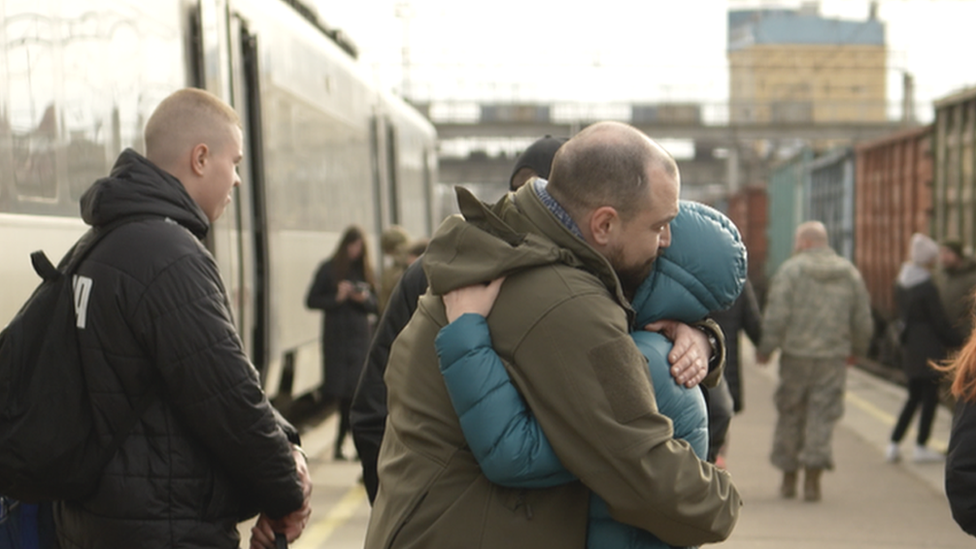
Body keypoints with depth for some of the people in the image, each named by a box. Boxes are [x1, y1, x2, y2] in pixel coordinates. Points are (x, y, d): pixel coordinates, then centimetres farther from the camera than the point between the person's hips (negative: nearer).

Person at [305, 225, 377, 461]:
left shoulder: (365, 271, 12)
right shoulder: (328, 269, 3)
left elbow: (375, 305, 13)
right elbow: (311, 300, 2)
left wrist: (364, 299, -8)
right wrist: (337, 298, -11)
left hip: (360, 337, 2)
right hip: (335, 337, -2)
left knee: (354, 393, -6)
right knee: (342, 393, -6)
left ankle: (340, 444, 4)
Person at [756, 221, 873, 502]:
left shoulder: (790, 270, -3)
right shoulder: (850, 273, 8)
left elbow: (776, 315, -11)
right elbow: (863, 321, 11)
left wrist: (765, 349, -2)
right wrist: (856, 350, 26)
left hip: (795, 355, -2)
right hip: (834, 357, 2)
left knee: (790, 414, 10)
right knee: (823, 415, 3)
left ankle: (789, 478, 19)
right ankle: (812, 478, -3)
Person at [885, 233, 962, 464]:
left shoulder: (901, 283, 7)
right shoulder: (926, 287, -17)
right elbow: (940, 322, -12)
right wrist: (958, 341, 0)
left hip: (910, 347, 8)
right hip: (929, 348, -8)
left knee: (914, 396, 15)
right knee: (930, 396, 3)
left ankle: (894, 444, 11)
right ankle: (921, 446, 8)